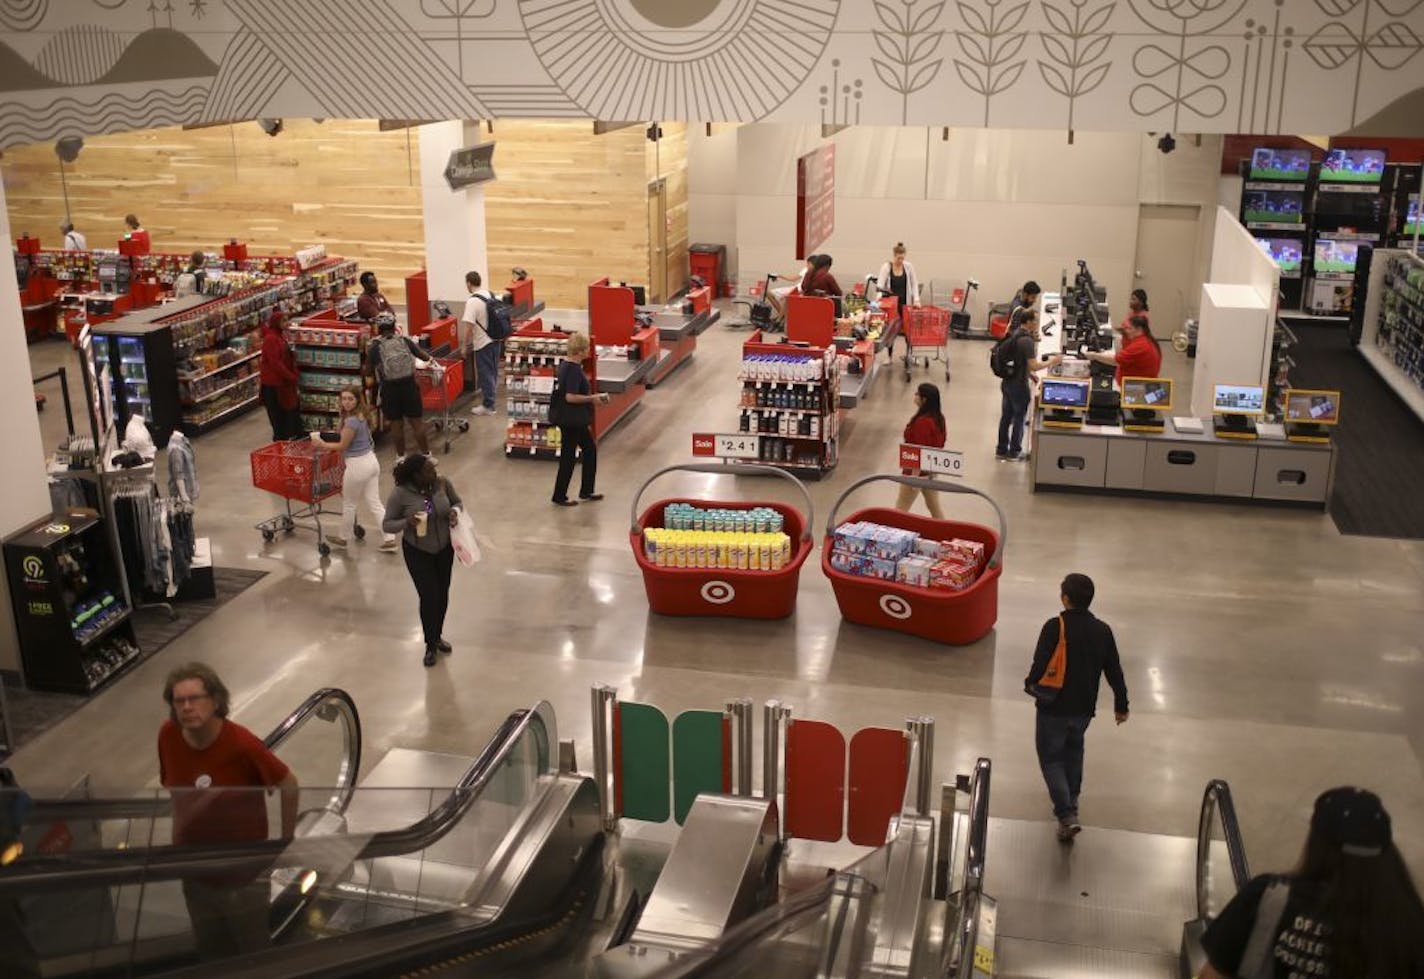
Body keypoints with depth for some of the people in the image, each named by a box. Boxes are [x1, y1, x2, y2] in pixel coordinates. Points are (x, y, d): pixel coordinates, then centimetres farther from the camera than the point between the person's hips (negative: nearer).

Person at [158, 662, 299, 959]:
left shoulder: (242, 744, -26)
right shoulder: (168, 737, -11)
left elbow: (289, 787, -14)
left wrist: (285, 845, -7)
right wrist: (178, 837, 11)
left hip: (244, 878, -4)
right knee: (212, 955, 22)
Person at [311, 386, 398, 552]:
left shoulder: (351, 421, -22)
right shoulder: (361, 416, 5)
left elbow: (342, 446, -13)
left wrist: (322, 444, 0)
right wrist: (327, 435, 21)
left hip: (357, 465, -9)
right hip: (371, 461, 9)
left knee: (349, 504, 12)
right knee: (375, 503, 10)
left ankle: (343, 538, 30)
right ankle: (390, 538, 6)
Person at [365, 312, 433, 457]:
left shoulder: (374, 347, -6)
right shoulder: (405, 341, 0)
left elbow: (368, 371, -2)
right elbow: (423, 356, 9)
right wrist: (430, 359, 32)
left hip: (389, 388, -1)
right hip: (409, 385, 1)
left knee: (396, 423, 11)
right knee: (417, 421, 9)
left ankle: (401, 457, 18)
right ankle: (425, 454, 15)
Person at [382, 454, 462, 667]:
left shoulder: (442, 483, -14)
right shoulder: (400, 494, -23)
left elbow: (457, 502, 5)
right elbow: (386, 525, -15)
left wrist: (455, 512, -18)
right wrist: (406, 523, -34)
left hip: (444, 548, 4)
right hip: (417, 552, -4)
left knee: (442, 594, 16)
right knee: (429, 597, -2)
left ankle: (438, 636, 40)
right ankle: (430, 645, 20)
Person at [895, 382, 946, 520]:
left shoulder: (922, 422, -26)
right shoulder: (939, 417, 1)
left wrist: (914, 477, -20)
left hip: (919, 471, -9)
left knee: (900, 510, 2)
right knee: (934, 508, 17)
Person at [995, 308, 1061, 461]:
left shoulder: (1013, 334, 5)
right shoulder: (1027, 341, -22)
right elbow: (1034, 366, -23)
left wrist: (1028, 373, 17)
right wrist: (1052, 362, -11)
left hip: (1007, 382, 8)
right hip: (1019, 385, -8)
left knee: (1006, 416, 15)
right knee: (1019, 418, 7)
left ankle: (1001, 450, 24)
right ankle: (1014, 452, 16)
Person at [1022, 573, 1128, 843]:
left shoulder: (1054, 627, -20)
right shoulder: (1102, 631, -4)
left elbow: (1040, 665, -21)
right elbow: (1114, 672, 2)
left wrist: (1030, 684, 2)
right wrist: (1121, 705, 14)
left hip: (1054, 707, -5)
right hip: (1084, 709, 5)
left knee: (1051, 758, 7)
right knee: (1073, 752, 28)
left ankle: (1067, 815, -7)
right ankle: (1071, 803, 40)